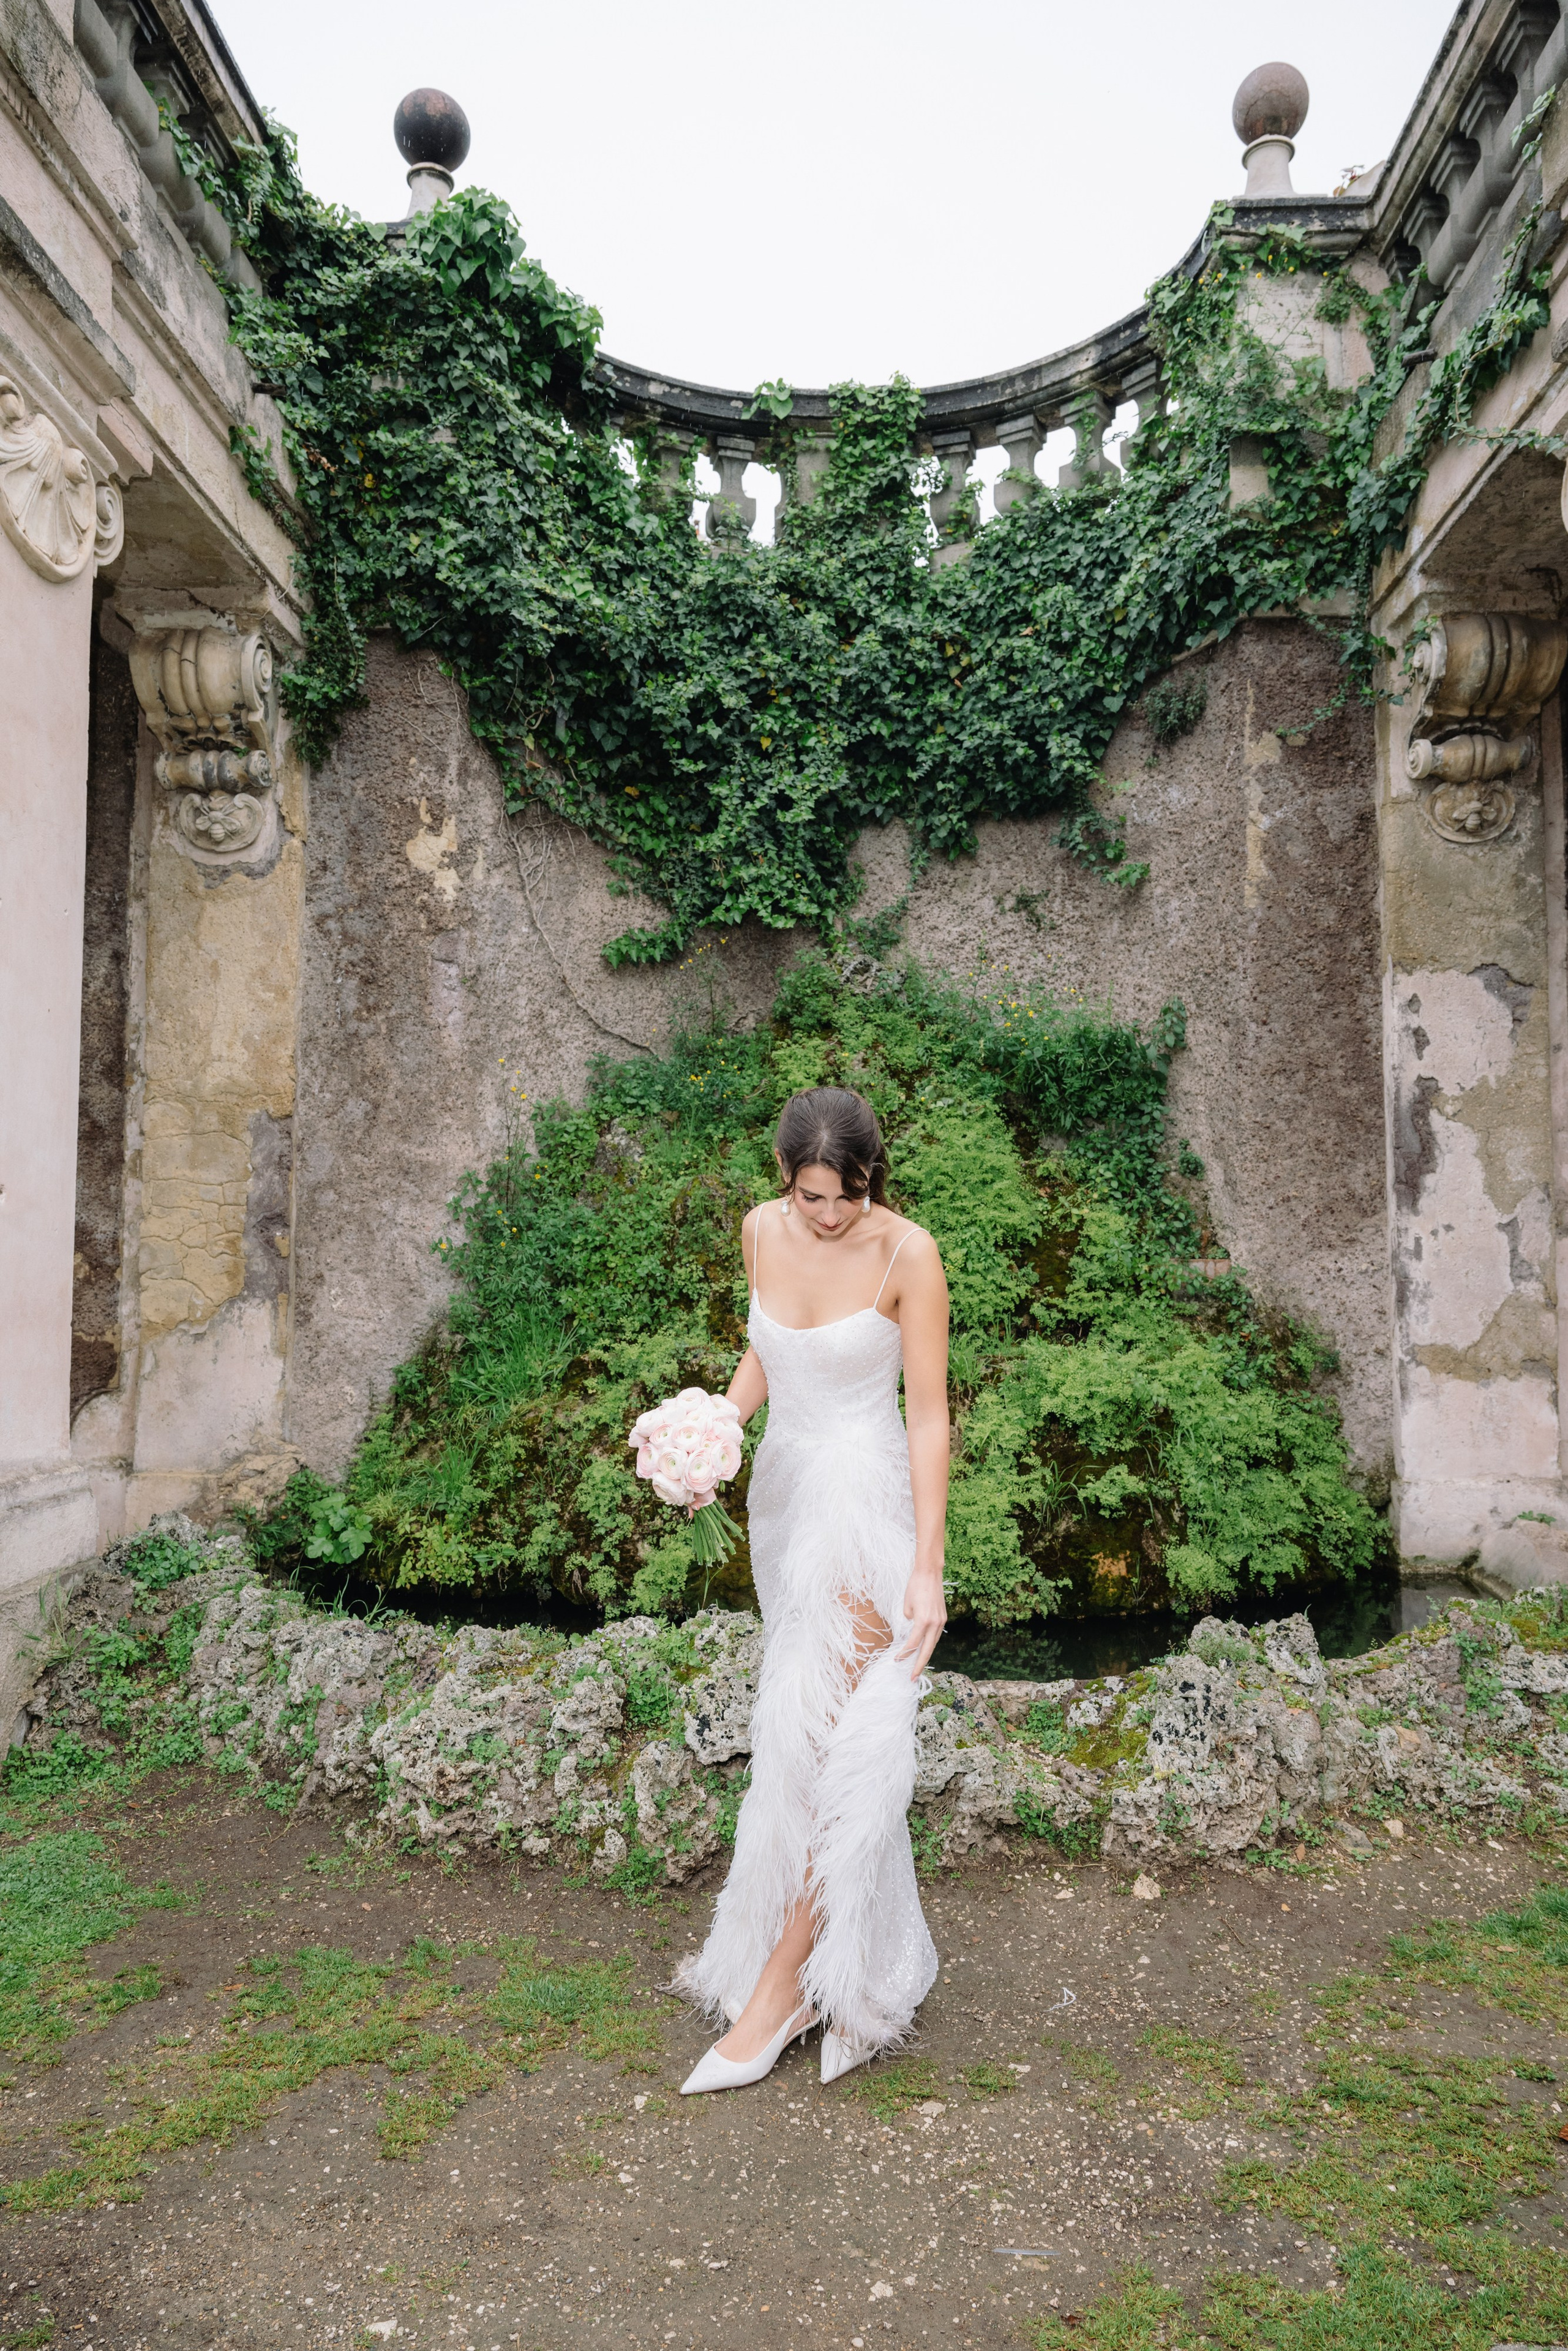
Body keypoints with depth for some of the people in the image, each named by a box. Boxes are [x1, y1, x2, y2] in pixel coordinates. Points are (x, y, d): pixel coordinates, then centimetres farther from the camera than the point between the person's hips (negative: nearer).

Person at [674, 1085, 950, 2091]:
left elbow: (929, 1415, -13)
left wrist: (927, 1570, -15)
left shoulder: (908, 1253, -16)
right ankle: (860, 1962, 31)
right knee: (844, 1737, 15)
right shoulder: (764, 1230, -2)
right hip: (784, 1491, 6)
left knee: (819, 1742, -4)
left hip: (869, 1504, -5)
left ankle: (780, 1984, 11)